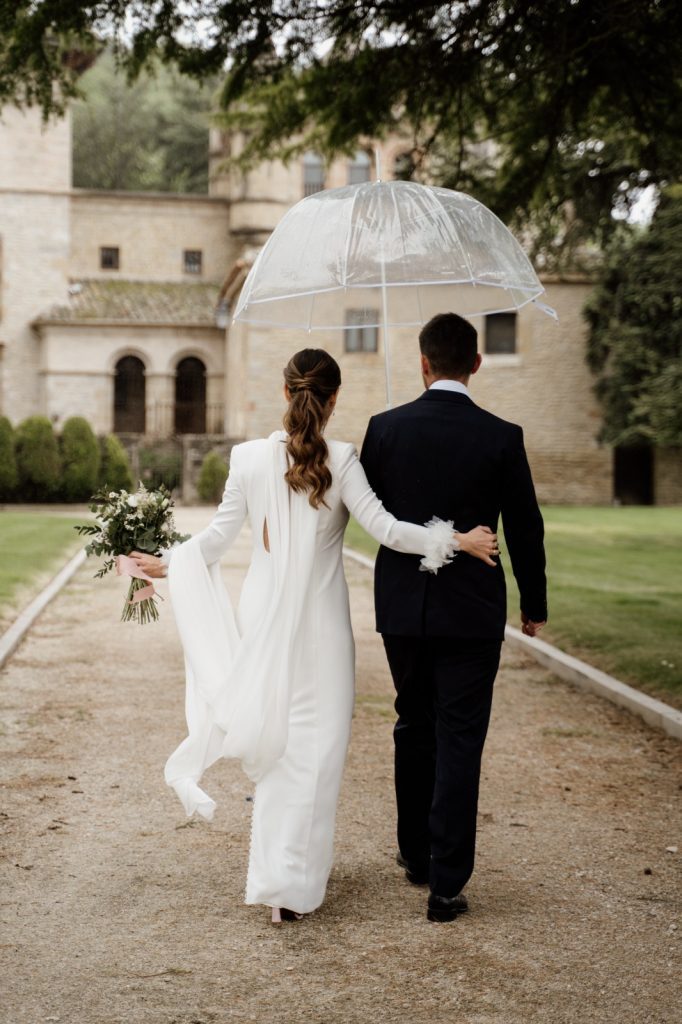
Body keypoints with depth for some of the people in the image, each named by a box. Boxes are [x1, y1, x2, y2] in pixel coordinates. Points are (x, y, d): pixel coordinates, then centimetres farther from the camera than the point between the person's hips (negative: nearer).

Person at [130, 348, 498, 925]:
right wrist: (457, 541, -9)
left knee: (274, 738, 18)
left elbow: (219, 536, 1)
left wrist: (166, 561, 15)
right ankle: (291, 882, 2)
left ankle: (277, 867, 32)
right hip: (318, 622, -4)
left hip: (264, 617, 4)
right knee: (312, 746, 4)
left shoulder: (251, 457, -3)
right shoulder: (340, 460, -12)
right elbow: (384, 529, -16)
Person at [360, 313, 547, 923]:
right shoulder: (501, 437, -9)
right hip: (472, 612, -2)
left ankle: (416, 854, 32)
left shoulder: (386, 428, -5)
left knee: (415, 730, 19)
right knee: (459, 742, 2)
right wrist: (535, 605, 10)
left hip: (402, 608, 2)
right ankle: (446, 884, 1)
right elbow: (525, 529, -3)